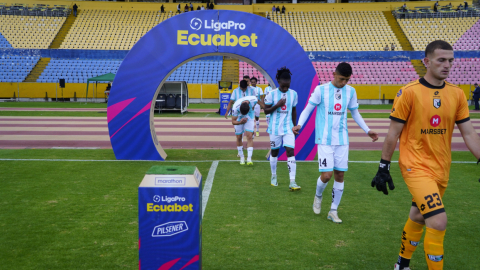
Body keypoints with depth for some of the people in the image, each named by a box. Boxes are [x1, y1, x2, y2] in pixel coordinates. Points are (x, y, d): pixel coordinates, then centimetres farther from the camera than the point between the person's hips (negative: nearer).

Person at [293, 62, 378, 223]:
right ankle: (318, 196, 23)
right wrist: (299, 125, -19)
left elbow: (355, 113, 18)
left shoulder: (351, 92, 6)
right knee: (326, 175, -10)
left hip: (342, 140, 4)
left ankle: (333, 211, 18)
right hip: (325, 140, -4)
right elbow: (308, 109, -1)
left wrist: (367, 130, 11)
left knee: (340, 175, 4)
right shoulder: (321, 90, -6)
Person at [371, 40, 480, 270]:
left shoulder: (457, 94, 2)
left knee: (418, 218, 19)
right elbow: (393, 133, -7)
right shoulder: (409, 92, -11)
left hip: (441, 170, 5)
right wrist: (383, 167, -4)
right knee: (438, 221, -18)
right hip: (416, 166, -5)